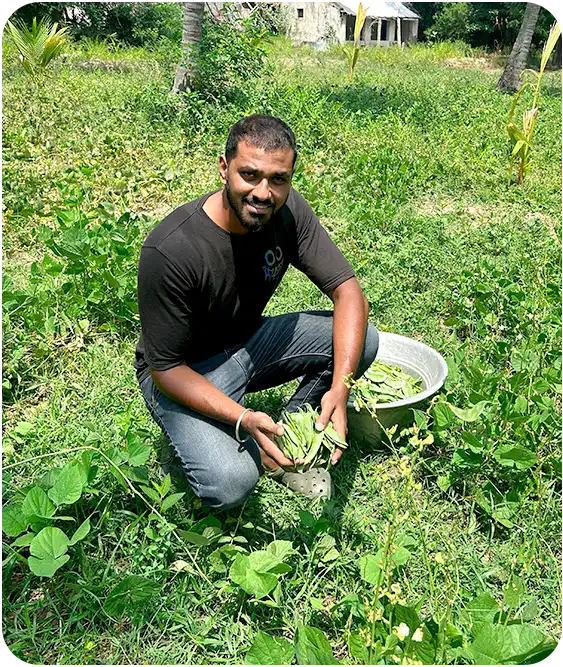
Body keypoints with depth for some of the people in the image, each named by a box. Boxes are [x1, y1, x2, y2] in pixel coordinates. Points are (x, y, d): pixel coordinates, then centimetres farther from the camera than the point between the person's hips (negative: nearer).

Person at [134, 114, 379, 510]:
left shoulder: (289, 211, -16)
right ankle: (192, 442, 7)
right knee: (231, 482, -30)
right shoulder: (170, 250, -31)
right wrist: (243, 418, -37)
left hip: (250, 342, 6)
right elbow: (166, 368, -23)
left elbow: (348, 292, -16)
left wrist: (339, 387, -31)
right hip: (187, 372, -5)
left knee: (364, 340, -15)